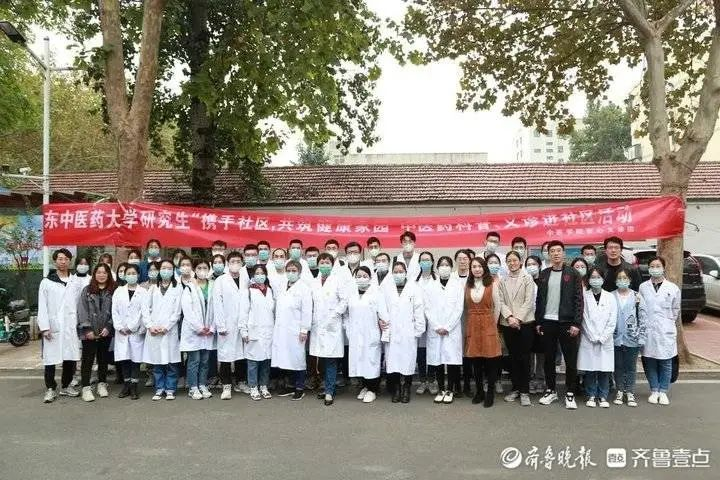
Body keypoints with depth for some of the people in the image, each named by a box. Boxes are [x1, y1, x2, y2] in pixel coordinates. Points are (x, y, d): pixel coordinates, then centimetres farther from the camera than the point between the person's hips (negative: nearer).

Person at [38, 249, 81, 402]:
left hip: (71, 326, 2)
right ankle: (51, 389, 13)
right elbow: (42, 306, -2)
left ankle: (65, 386, 21)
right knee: (50, 359, 1)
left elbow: (79, 303, 6)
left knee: (71, 358, 6)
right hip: (53, 327, -2)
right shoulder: (47, 282, 3)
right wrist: (44, 327, -10)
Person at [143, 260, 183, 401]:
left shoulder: (178, 288, 5)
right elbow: (146, 308, 9)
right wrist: (150, 325, -5)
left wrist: (166, 327, -10)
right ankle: (159, 389, 15)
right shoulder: (153, 288, 15)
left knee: (171, 362, -1)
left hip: (170, 330, -2)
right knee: (156, 362, 5)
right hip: (153, 331, 3)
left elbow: (177, 311, -2)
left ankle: (170, 389, 9)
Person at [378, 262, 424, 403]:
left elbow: (419, 309, 2)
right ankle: (396, 390, 12)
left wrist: (418, 329, -5)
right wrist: (382, 319, -15)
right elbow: (381, 306, 2)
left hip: (408, 332, -1)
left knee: (407, 361, 1)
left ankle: (406, 390, 15)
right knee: (393, 360, 0)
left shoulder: (414, 288, 6)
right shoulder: (385, 287, 10)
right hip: (391, 332, 1)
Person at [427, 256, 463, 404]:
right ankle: (440, 389, 14)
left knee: (452, 359, -3)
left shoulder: (458, 284, 4)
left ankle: (450, 390, 10)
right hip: (434, 329, 1)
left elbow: (459, 308, -1)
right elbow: (427, 308, 3)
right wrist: (437, 327, -7)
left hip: (452, 329, -1)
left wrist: (447, 327, -8)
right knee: (437, 359, 2)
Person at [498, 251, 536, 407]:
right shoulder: (503, 281, 10)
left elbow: (529, 301, -6)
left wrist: (518, 318, -13)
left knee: (524, 357, -1)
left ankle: (525, 391, 7)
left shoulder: (527, 278, 1)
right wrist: (509, 317, -12)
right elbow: (501, 302, 3)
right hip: (507, 323, 3)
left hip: (525, 322, -3)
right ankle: (515, 388, 19)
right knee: (513, 356, 9)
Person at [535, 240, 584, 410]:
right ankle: (551, 391, 23)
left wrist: (576, 323, -12)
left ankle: (570, 394, 13)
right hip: (547, 322, 3)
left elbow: (578, 299, -5)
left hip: (567, 323, -3)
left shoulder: (572, 274, -1)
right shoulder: (543, 274, 8)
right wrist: (538, 322, 4)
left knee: (570, 359, 2)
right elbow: (539, 299, 9)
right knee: (549, 359, 10)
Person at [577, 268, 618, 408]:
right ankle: (591, 396, 13)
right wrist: (593, 337, -7)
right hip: (588, 340, -1)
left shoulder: (610, 297, 7)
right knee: (590, 370, 2)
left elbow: (612, 321, 3)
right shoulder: (584, 296, 1)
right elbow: (584, 319, -2)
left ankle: (603, 397, 13)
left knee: (604, 370, 2)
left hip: (606, 341, 1)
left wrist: (602, 337, -5)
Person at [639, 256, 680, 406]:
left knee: (665, 363, 4)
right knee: (650, 363, 5)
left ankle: (663, 392, 17)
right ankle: (654, 391, 18)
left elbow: (675, 309, 12)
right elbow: (639, 308, 8)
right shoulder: (642, 287, 3)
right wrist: (643, 324, 3)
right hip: (648, 331, 0)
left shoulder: (673, 288, 2)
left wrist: (668, 322, 8)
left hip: (666, 332, 0)